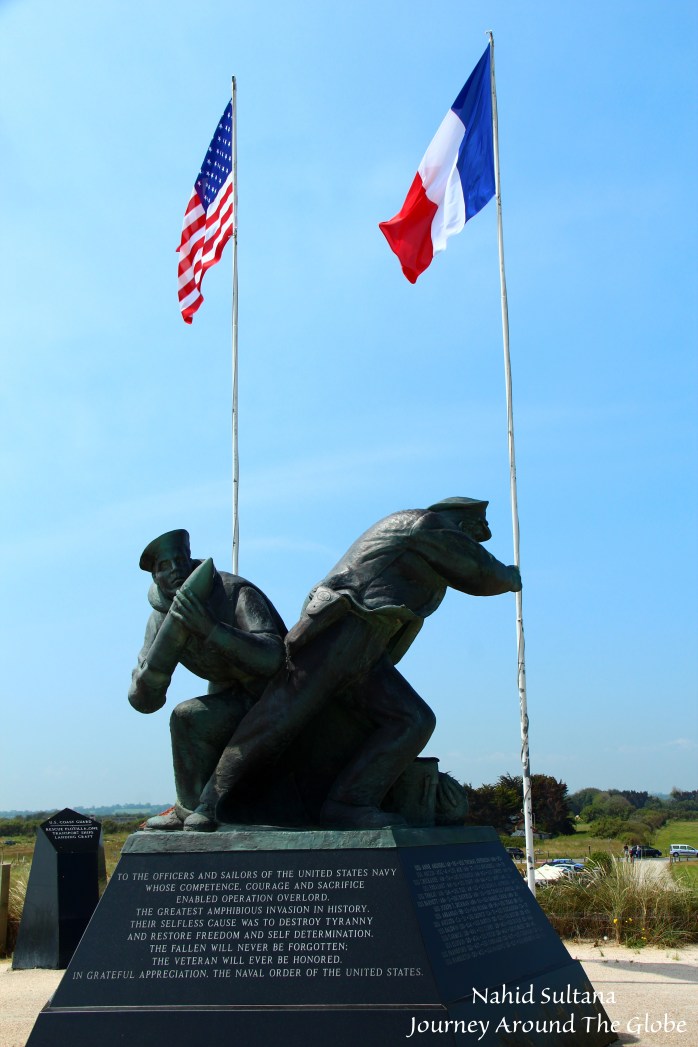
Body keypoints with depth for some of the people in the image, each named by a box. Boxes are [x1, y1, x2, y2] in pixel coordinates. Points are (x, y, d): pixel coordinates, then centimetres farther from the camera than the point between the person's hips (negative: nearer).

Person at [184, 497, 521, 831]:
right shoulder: (431, 524, 0)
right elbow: (481, 572, 6)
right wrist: (509, 578, 22)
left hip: (365, 653, 10)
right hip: (338, 630, -10)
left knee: (413, 721, -5)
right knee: (281, 718, -11)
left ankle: (348, 804, -10)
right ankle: (217, 796, 2)